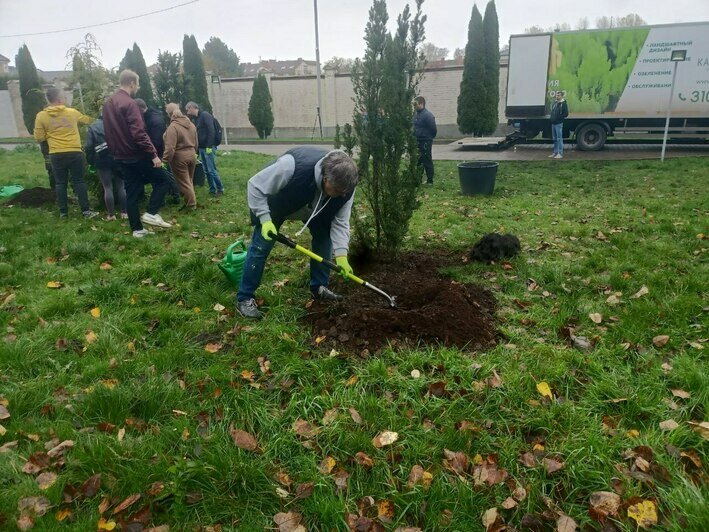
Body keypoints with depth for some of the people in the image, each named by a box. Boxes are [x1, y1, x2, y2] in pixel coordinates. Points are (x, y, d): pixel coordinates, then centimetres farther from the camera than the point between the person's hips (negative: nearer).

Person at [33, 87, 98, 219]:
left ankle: (63, 212, 11)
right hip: (75, 152, 0)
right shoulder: (72, 112, 1)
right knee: (79, 181, 4)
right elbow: (87, 120, 21)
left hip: (56, 154, 0)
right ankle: (86, 210, 2)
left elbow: (39, 138, 0)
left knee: (60, 183, 8)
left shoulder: (41, 116, -1)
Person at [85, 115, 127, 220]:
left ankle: (111, 214, 0)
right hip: (117, 158, 1)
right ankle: (124, 212, 5)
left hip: (102, 161, -1)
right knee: (121, 186, 6)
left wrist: (91, 161, 8)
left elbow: (89, 146, 0)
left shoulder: (92, 127, 5)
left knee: (108, 188, 1)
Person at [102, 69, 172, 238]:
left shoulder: (108, 104, 13)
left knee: (132, 192, 10)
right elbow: (139, 133, -23)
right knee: (162, 181, 6)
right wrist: (153, 154, -23)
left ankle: (137, 229, 11)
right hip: (137, 155, -8)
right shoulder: (129, 103, -15)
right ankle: (151, 213, -4)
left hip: (121, 157, 8)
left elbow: (110, 132, 18)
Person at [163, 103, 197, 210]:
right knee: (189, 180, 20)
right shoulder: (191, 124, 4)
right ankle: (191, 201, 29)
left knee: (184, 182, 5)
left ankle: (191, 204, 10)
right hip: (192, 155, 7)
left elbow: (170, 148, -23)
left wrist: (165, 160, -16)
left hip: (179, 157, -7)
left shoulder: (173, 127, -19)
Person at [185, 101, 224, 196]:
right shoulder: (196, 118, 18)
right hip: (201, 148, 9)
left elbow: (211, 131, -18)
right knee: (207, 170, 8)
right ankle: (212, 190, 14)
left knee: (211, 170, -9)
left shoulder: (205, 115, -10)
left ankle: (220, 189, 2)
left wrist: (209, 146, -22)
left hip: (208, 147, -9)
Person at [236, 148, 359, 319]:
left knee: (324, 236, -2)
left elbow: (340, 221, -21)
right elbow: (255, 185, -33)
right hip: (276, 201, -4)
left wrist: (341, 254, -32)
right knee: (261, 246, -10)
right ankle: (244, 298, 1)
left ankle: (319, 287, 15)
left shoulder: (345, 185, -30)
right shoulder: (292, 165, -46)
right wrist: (265, 219, -38)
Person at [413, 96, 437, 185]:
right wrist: (414, 139, 15)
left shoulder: (428, 115, -15)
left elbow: (433, 129, -12)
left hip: (425, 141, -9)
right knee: (417, 161, 14)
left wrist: (430, 138, 0)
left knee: (427, 161, -3)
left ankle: (430, 181, 4)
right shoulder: (416, 114, 11)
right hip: (417, 141, 9)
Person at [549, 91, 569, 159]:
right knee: (555, 139, 13)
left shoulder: (564, 104, -8)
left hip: (559, 124, -8)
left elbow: (566, 114, -12)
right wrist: (551, 118, 7)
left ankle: (560, 154, -4)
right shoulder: (554, 103, 15)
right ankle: (555, 152, 21)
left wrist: (558, 118, -18)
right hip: (553, 123, 8)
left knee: (559, 139, -6)